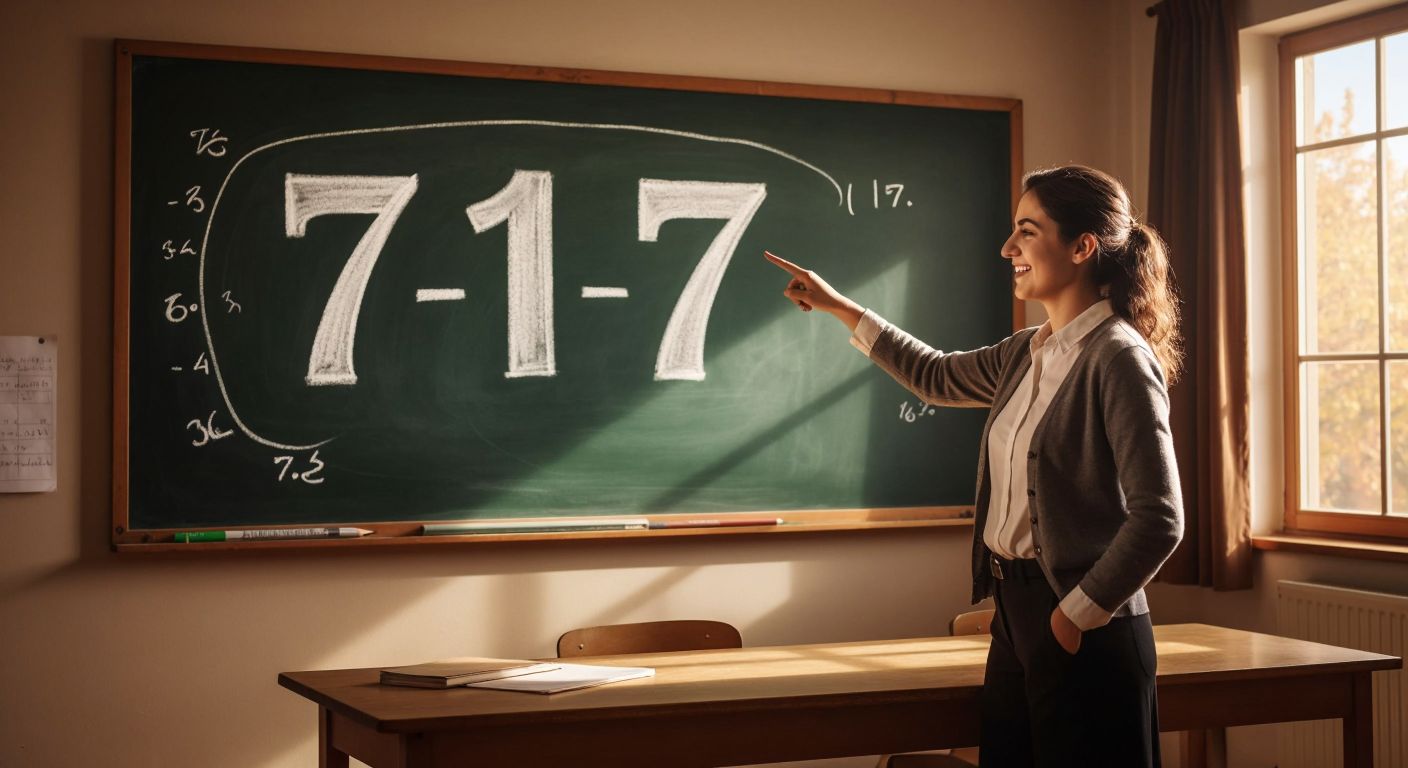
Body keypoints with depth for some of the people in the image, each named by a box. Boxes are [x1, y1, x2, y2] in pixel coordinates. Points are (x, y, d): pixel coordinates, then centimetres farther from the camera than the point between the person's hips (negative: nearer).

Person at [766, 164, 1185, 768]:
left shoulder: (1118, 358, -15)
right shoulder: (1028, 354, 9)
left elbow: (1158, 519, -18)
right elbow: (939, 377, 28)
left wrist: (1079, 613, -13)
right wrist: (839, 308, 28)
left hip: (1084, 632, -8)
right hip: (1014, 613, 8)